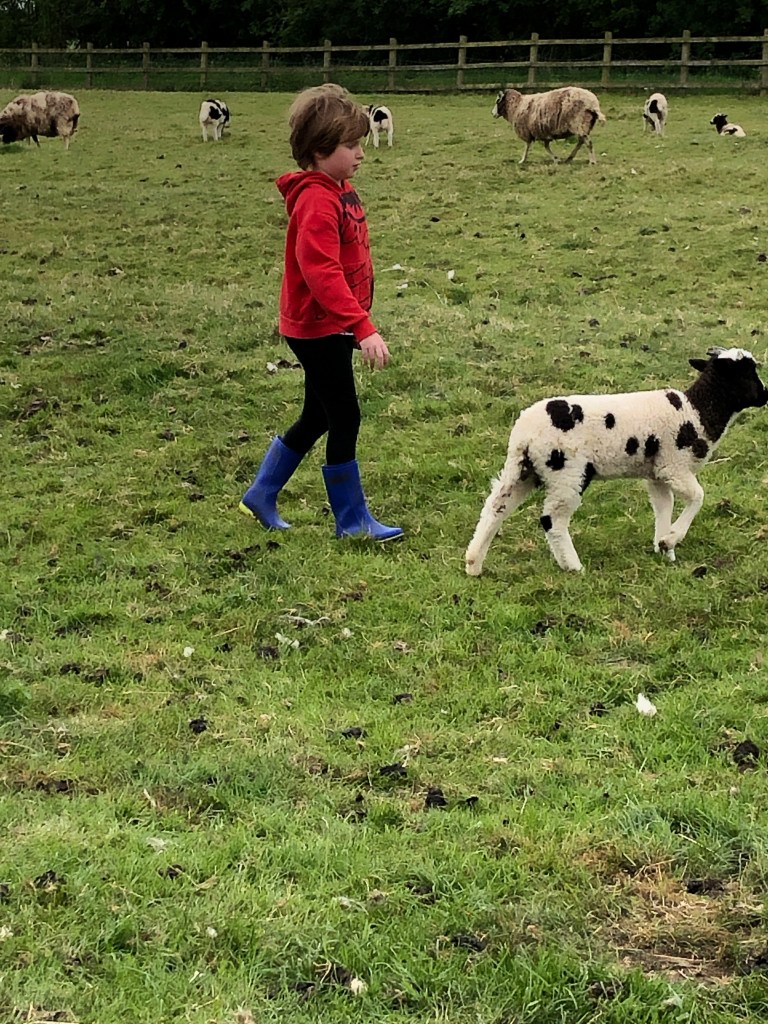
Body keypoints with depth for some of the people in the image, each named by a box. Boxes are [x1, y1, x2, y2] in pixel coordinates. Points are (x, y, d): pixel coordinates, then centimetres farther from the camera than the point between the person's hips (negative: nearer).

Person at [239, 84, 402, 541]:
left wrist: (357, 322, 23)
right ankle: (353, 519, 11)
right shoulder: (316, 201, -21)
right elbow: (321, 273, -30)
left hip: (333, 329, 10)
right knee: (345, 419, -1)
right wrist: (363, 327, -34)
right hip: (319, 328, -10)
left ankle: (261, 497, 29)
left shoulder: (339, 190, 10)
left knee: (318, 418, 17)